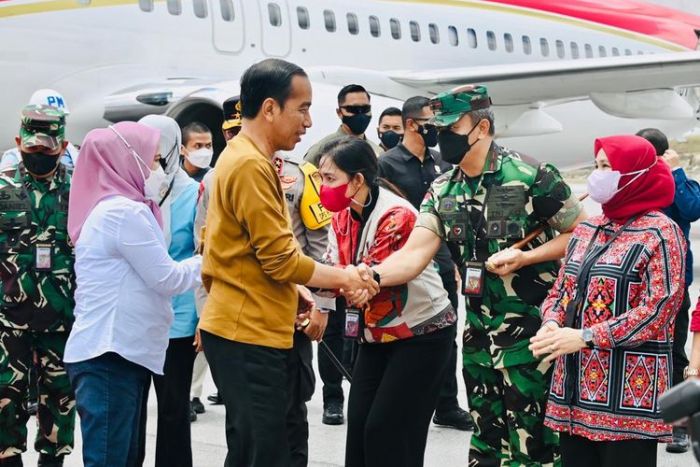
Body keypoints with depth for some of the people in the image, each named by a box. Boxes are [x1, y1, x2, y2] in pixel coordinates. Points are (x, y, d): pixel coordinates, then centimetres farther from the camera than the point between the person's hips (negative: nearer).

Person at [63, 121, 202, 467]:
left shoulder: (109, 207, 18)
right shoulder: (125, 212, -14)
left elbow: (151, 276, 18)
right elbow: (167, 279, -11)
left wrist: (204, 259, 12)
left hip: (119, 351, 10)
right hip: (109, 356, -10)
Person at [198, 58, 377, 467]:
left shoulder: (244, 158, 16)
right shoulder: (251, 165, -17)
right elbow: (280, 258, -18)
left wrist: (292, 291, 15)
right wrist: (342, 277, -5)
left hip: (247, 327, 10)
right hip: (249, 331, -10)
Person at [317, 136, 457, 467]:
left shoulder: (395, 215, -23)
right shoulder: (342, 216, 2)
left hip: (421, 335, -7)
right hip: (377, 335, 7)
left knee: (388, 431, -7)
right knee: (359, 425, 3)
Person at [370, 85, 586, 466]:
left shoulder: (530, 176, -13)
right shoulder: (442, 191, 5)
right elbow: (415, 253, -4)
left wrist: (525, 257, -18)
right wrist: (373, 276, -23)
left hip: (530, 333, -6)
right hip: (478, 335, 6)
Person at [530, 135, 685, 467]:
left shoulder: (660, 233, -6)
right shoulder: (586, 231, 14)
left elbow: (659, 308, -15)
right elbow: (560, 292, 19)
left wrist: (585, 337, -19)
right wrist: (552, 324, -6)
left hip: (628, 393, -6)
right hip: (575, 388, 7)